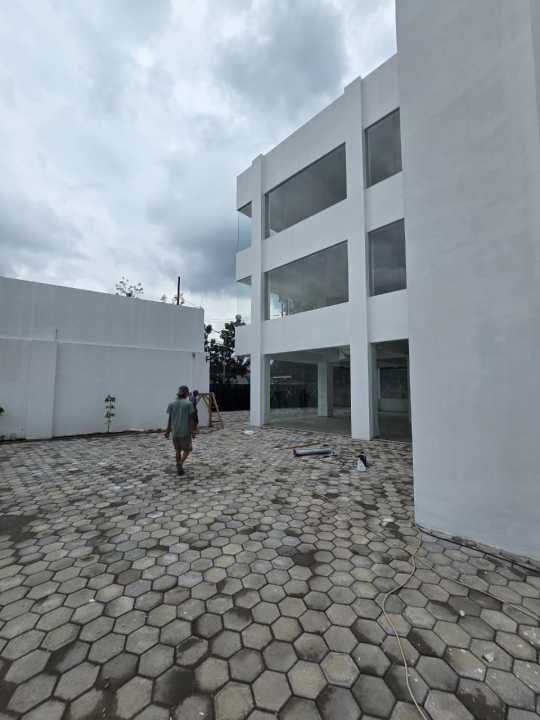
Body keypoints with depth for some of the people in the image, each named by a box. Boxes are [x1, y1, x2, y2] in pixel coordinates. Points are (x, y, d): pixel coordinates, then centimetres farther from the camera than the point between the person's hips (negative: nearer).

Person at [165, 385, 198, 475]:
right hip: (185, 431, -4)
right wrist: (193, 430, -4)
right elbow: (191, 418, -9)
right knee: (187, 449, 11)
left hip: (175, 431, 4)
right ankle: (180, 463, -11)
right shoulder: (188, 403, -10)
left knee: (178, 450, 17)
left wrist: (168, 431, 13)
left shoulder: (172, 404, 1)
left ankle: (179, 468, 21)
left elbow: (170, 419, 4)